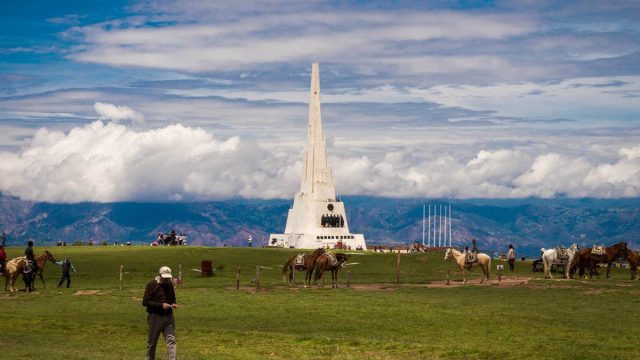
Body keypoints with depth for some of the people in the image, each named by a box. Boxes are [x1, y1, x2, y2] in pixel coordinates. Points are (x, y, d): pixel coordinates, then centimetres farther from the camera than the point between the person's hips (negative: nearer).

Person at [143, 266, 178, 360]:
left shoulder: (170, 284, 9)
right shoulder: (152, 285, -9)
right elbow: (145, 302, -13)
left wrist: (173, 304, -1)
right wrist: (161, 305, -20)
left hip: (168, 316, 4)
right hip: (155, 316, -4)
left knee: (171, 341, -4)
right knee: (151, 342, 7)